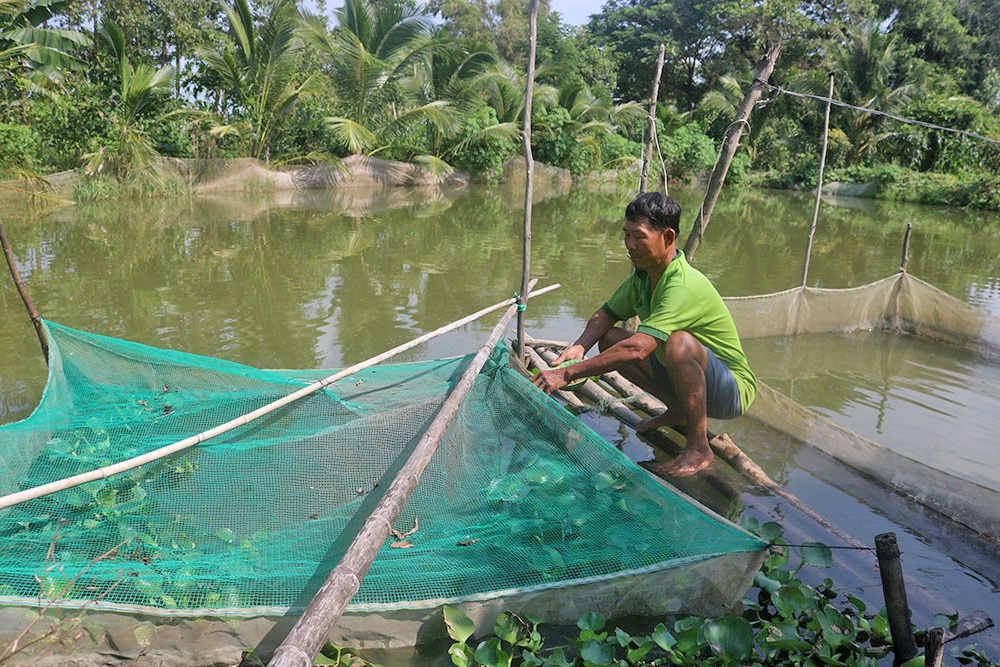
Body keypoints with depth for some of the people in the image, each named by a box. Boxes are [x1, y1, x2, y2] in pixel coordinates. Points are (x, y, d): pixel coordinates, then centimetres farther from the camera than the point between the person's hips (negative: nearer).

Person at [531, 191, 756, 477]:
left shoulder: (684, 286, -31)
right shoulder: (643, 275, -2)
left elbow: (638, 349, -40)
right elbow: (606, 314, 8)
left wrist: (568, 373, -38)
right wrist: (580, 346, -14)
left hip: (732, 390, -8)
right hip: (687, 379, 9)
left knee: (679, 343, -38)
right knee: (610, 339, 0)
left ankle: (699, 447, -21)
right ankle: (679, 411, 10)